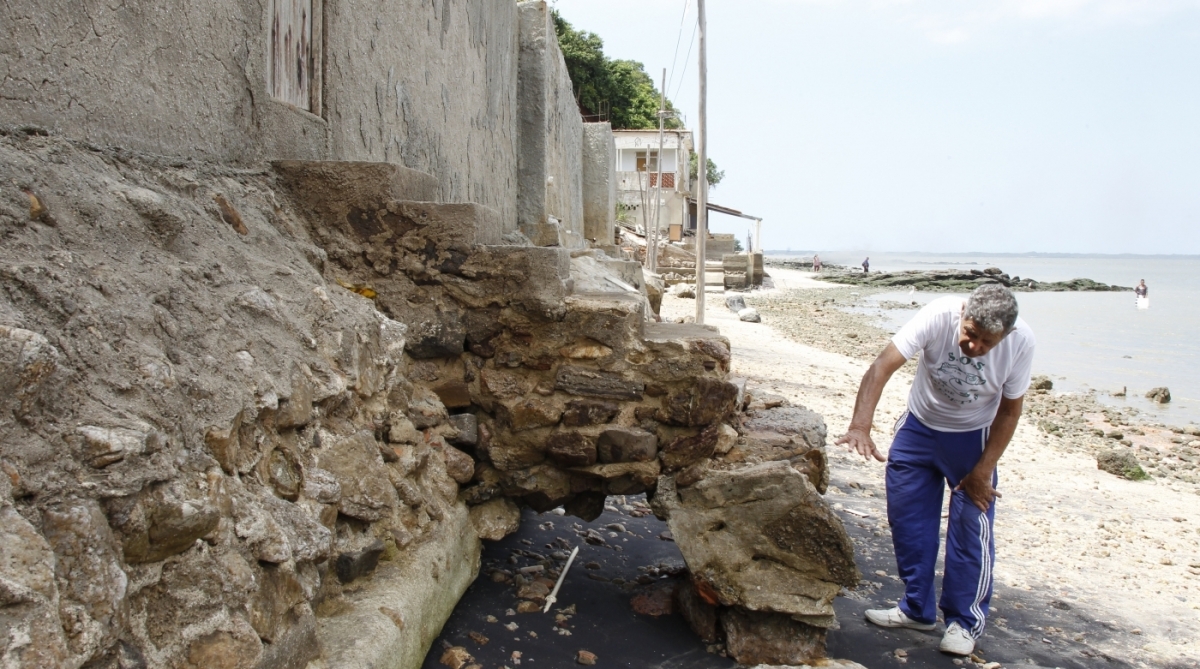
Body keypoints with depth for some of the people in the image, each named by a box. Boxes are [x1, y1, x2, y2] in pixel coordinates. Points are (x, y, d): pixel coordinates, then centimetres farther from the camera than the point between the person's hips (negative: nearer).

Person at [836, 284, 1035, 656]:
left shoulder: (1021, 342, -24)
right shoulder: (939, 316, -31)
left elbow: (1010, 410, -11)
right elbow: (882, 366, -38)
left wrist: (982, 471, -12)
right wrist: (860, 427, -50)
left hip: (972, 438, -1)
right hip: (919, 427, 1)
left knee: (971, 526, -3)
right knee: (906, 517, 6)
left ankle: (965, 621, 17)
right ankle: (917, 609, 24)